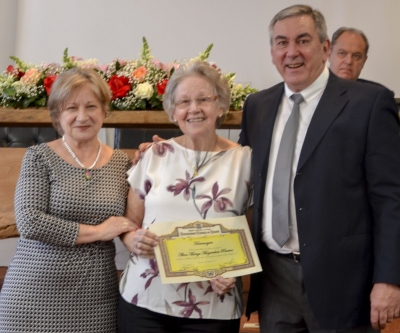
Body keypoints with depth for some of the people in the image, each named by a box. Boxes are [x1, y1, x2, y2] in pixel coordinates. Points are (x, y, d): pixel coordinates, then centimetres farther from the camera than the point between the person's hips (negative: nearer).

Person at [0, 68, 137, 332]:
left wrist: (134, 238, -11)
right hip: (38, 295, -3)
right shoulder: (39, 157, -3)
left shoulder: (121, 162, 6)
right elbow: (29, 222, -14)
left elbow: (130, 222, 11)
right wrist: (97, 232, -13)